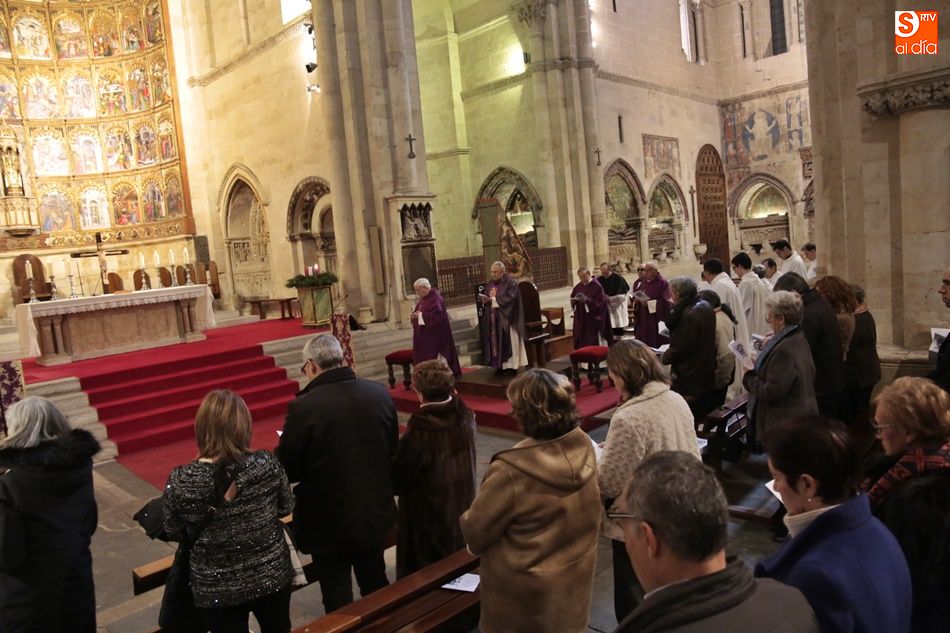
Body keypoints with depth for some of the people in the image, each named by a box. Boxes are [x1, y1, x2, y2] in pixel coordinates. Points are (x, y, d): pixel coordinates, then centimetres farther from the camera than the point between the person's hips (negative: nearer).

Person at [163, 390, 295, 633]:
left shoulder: (180, 482, -22)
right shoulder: (267, 464, -20)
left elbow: (174, 533, -5)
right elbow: (286, 508, -3)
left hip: (216, 591, -1)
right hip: (272, 577, 1)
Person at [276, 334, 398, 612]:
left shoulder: (304, 406, -23)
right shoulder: (380, 393, -7)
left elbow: (287, 470, -13)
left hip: (330, 520, -5)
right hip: (376, 511, 5)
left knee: (338, 600, 15)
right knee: (376, 586, 25)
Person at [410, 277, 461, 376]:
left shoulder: (435, 298, -16)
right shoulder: (424, 298, 13)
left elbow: (437, 315, -25)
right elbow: (420, 312, 19)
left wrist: (420, 315, -20)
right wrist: (415, 315, -2)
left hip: (434, 335, -9)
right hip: (424, 336, 9)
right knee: (424, 358, 10)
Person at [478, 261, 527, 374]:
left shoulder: (511, 283, -7)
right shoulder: (491, 284, 13)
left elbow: (510, 298, -18)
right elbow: (487, 298, 13)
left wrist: (493, 299, -17)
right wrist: (484, 299, -11)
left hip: (505, 320, -6)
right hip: (493, 319, 6)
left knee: (507, 343, -4)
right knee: (495, 342, 5)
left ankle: (510, 365, 1)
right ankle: (499, 365, 10)